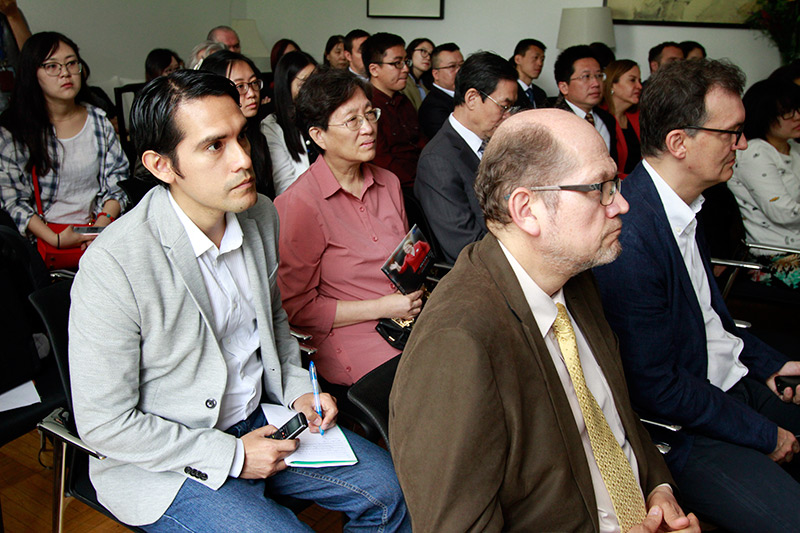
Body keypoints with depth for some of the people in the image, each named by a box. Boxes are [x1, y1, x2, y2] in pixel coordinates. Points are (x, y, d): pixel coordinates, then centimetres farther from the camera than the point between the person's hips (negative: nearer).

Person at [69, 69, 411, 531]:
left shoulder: (260, 215, -5)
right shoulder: (113, 267, -26)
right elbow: (104, 423, -18)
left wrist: (298, 389, -1)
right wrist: (231, 455, -17)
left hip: (259, 418, 6)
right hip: (169, 464, -5)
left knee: (389, 488, 2)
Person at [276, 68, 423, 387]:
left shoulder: (389, 183, 10)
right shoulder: (299, 204, -11)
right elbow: (296, 307, -9)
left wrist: (414, 292, 0)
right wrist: (381, 307, -13)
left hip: (406, 319, 7)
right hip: (349, 334, -6)